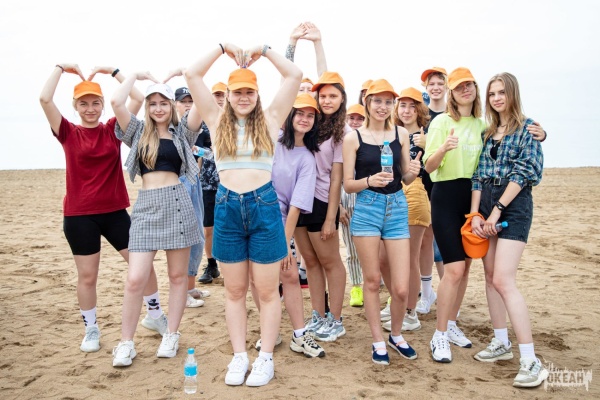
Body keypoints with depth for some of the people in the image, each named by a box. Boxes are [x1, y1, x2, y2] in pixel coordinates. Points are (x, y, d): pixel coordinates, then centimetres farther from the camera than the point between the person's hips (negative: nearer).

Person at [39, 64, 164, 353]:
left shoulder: (113, 129, 2)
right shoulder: (68, 133, -2)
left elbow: (138, 98, -6)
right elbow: (45, 99, -15)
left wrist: (112, 71, -4)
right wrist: (61, 68, -6)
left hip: (115, 211, 2)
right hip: (79, 215, -2)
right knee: (87, 276, 8)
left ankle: (156, 316, 25)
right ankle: (91, 330, 27)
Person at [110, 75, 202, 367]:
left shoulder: (181, 132, 9)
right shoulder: (139, 132, 12)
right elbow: (116, 102, -4)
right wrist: (136, 75, 9)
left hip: (177, 202, 0)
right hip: (146, 205, 1)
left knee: (177, 275, 6)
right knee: (135, 278, -5)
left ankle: (171, 335, 21)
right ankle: (126, 342, 9)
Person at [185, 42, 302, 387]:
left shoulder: (270, 119, 6)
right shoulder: (217, 120, 9)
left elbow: (295, 76, 3)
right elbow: (192, 75, 5)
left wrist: (264, 51, 9)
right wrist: (223, 48, 8)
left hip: (264, 205, -1)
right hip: (227, 207, 2)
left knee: (267, 290, 6)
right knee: (235, 291, 11)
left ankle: (266, 357, 18)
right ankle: (239, 356, 23)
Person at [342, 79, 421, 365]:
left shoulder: (401, 134, 7)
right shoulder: (353, 138, -1)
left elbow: (406, 179, 12)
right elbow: (347, 184, -2)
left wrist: (413, 172, -10)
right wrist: (370, 181, -20)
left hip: (397, 209, 2)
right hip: (366, 209, -2)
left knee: (401, 288, 1)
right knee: (372, 280, 7)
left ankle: (396, 335, 29)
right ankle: (378, 341, 26)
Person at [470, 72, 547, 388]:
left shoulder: (527, 126, -1)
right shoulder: (487, 132, 15)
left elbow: (525, 171, -10)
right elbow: (479, 174, 10)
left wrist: (497, 209, -16)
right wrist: (475, 213, -1)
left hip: (514, 204, -6)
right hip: (486, 203, 7)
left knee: (503, 280, -15)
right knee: (490, 276, 8)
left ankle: (530, 361, -10)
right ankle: (501, 343, 22)